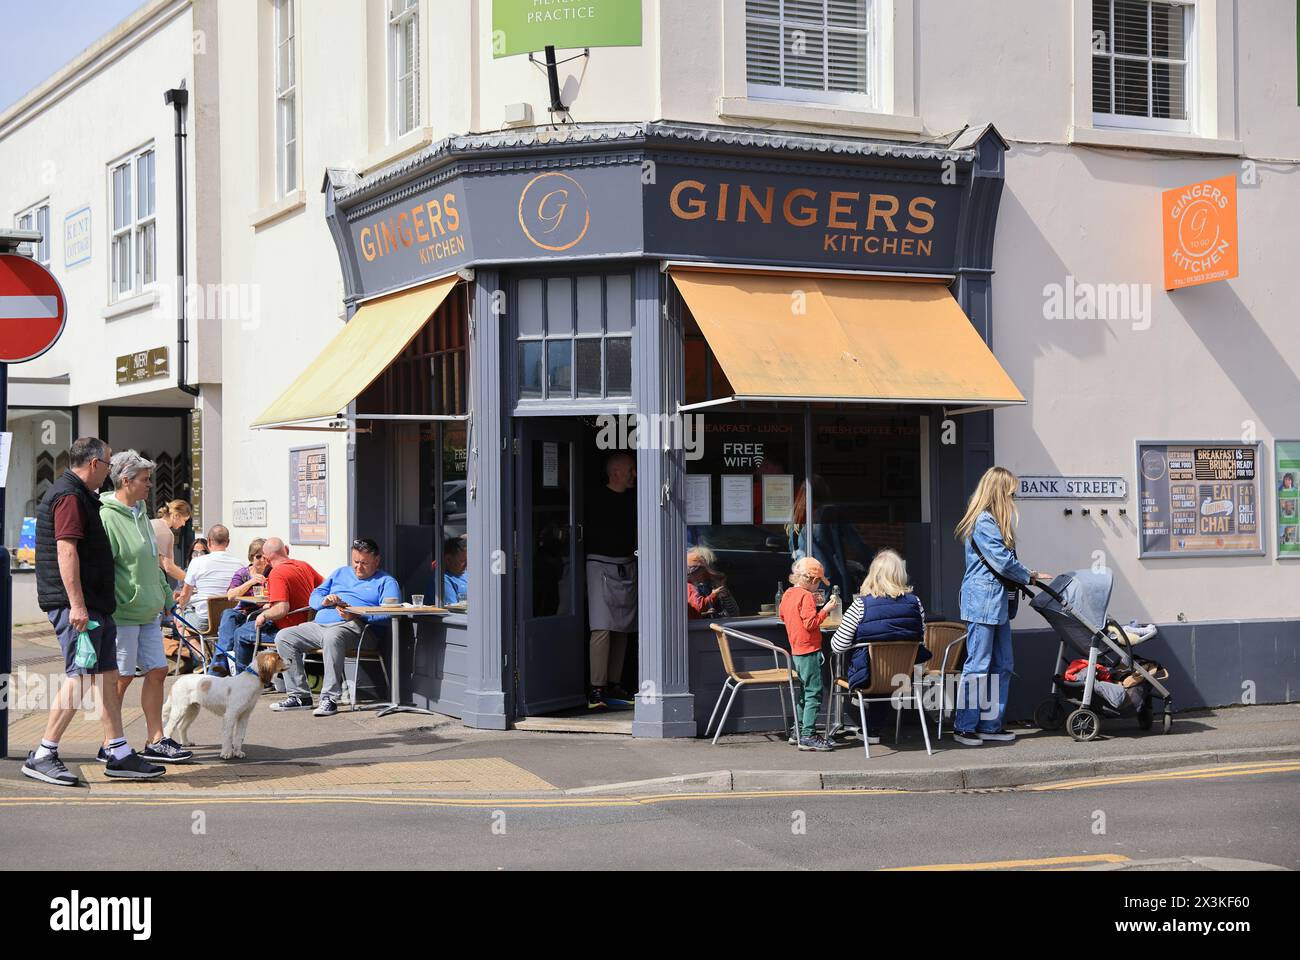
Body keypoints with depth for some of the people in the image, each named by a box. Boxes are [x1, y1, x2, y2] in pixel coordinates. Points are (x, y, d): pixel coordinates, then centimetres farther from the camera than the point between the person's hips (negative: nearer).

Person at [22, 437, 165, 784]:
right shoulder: (69, 497, -13)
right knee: (80, 678, -12)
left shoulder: (80, 496, 21)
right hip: (78, 605, -11)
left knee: (108, 676, 10)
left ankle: (118, 755, 13)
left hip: (94, 605, 11)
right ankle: (42, 756, -7)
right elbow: (66, 550, -22)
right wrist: (76, 605, -26)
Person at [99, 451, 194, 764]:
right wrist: (111, 608, -21)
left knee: (157, 671, 9)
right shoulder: (107, 517, -15)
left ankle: (156, 742, 16)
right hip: (123, 613, -9)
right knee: (121, 678, -3)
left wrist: (165, 597, 22)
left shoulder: (140, 512, 14)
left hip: (148, 612, 9)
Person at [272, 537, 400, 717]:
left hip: (352, 626, -7)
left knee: (332, 636, -40)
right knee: (283, 637, -12)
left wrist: (356, 615, -19)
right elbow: (314, 596, 24)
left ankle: (330, 698, -36)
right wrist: (324, 601, -1)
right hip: (319, 624, 7)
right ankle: (299, 696, -11)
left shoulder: (386, 582, 11)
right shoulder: (341, 573, 30)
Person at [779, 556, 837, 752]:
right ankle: (808, 736, -9)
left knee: (803, 691, 19)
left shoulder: (787, 594, 10)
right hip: (809, 650, -9)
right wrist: (825, 610, -15)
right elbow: (810, 623, -22)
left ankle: (798, 732, 23)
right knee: (813, 693, -7)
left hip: (796, 650, 9)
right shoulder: (806, 596, -17)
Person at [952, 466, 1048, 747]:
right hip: (983, 600, -10)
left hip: (998, 603, 10)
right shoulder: (983, 522, -14)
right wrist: (1029, 576, 1)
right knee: (978, 666, -6)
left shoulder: (992, 521, 18)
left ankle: (990, 724, 16)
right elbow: (1004, 562, -15)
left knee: (1002, 666, 11)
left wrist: (1024, 577, 3)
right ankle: (964, 726, 0)